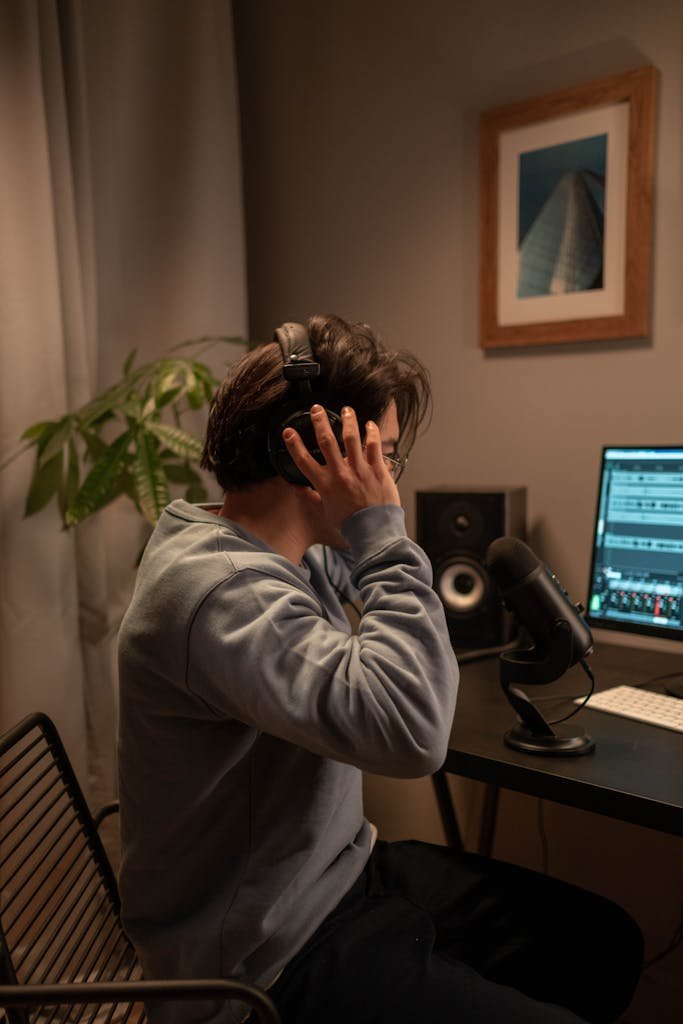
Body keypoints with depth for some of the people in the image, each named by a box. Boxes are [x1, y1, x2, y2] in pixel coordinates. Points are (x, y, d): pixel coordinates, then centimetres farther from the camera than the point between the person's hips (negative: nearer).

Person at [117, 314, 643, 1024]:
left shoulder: (290, 555, 2)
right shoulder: (219, 588, -30)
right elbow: (410, 734, -39)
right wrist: (383, 535, -30)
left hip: (343, 871, 9)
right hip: (277, 956, -9)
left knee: (608, 943, 11)